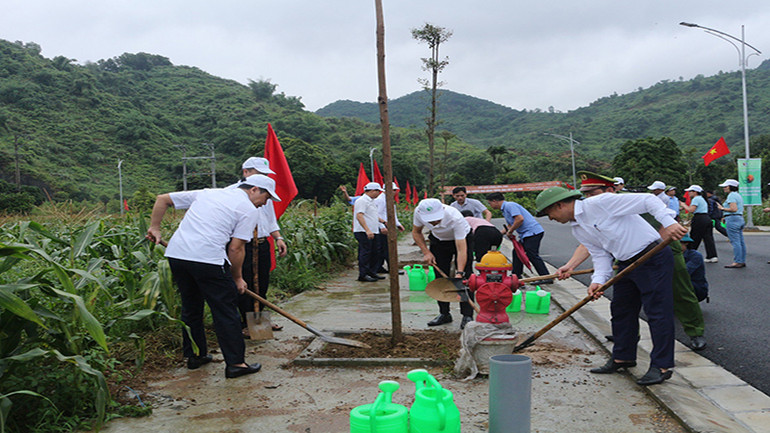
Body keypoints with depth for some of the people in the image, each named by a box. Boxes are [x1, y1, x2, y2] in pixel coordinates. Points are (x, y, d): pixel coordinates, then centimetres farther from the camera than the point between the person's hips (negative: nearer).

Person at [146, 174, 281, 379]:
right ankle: (235, 363, 4)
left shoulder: (206, 193, 25)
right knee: (225, 312, 2)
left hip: (175, 254, 7)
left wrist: (155, 228, 29)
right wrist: (237, 278, 11)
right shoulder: (248, 209, 6)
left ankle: (195, 355, 31)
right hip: (208, 258, -7)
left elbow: (162, 199, 26)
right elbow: (235, 248, 0)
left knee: (190, 308, 20)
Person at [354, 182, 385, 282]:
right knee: (365, 253, -8)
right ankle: (363, 275, -2)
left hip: (371, 232, 10)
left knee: (373, 253, 13)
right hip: (363, 232, -10)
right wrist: (367, 230, -32)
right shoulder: (362, 201, -14)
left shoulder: (372, 201, 20)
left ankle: (372, 272, 22)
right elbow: (359, 216, -24)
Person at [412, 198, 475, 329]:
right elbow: (416, 232, -6)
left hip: (462, 240, -4)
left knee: (464, 278, -13)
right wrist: (426, 252, -14)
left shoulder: (455, 218, -42)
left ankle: (467, 316, -8)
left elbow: (461, 250, -40)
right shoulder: (419, 212, -28)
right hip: (438, 241, 4)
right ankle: (444, 314, 14)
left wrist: (459, 273, -48)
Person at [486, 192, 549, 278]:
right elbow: (510, 225, 27)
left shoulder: (509, 205, -13)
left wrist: (510, 231, -14)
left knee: (532, 255, -13)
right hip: (525, 234, 11)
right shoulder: (505, 209, 21)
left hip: (532, 232, -11)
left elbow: (520, 219, -25)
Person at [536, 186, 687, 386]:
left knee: (658, 311, -5)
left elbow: (647, 200, -19)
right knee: (621, 310, 14)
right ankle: (623, 357, 27)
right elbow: (600, 255, 8)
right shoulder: (578, 230, 8)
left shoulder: (599, 203, -19)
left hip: (653, 259, -9)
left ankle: (662, 366, 3)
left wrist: (669, 222, -29)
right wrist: (598, 280, -10)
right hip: (627, 264, 9)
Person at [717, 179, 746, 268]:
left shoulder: (731, 195, -12)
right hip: (740, 219, 10)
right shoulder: (738, 195, 19)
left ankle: (737, 262, -9)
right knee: (741, 242, 10)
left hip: (732, 220, -10)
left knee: (735, 242, -9)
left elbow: (734, 209, -22)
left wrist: (722, 208, -10)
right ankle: (742, 261, 13)